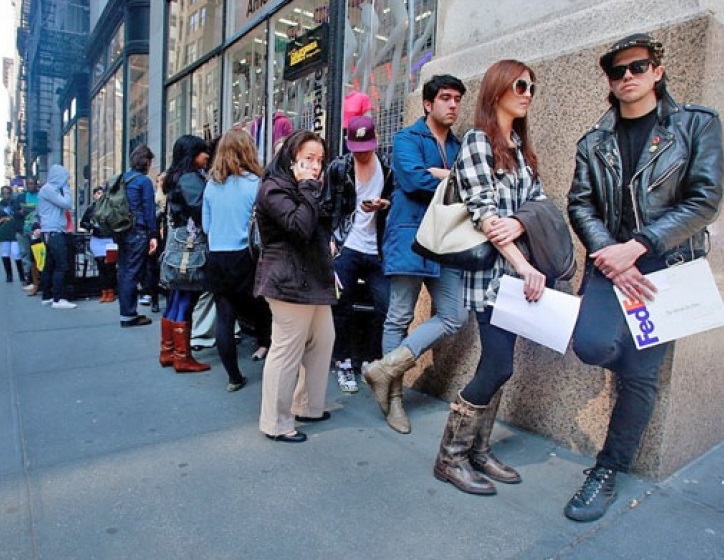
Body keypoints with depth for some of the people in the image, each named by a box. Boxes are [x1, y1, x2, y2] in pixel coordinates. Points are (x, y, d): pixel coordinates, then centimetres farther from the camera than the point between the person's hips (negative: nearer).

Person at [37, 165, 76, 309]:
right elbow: (67, 204, -14)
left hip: (54, 232, 10)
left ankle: (47, 297, 17)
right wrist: (66, 188, -5)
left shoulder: (53, 189, 19)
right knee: (62, 266, -12)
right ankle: (58, 299, -12)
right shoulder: (48, 189, -11)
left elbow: (64, 206, 17)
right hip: (53, 232, -10)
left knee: (50, 265, 12)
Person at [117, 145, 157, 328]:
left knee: (123, 272, 11)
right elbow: (149, 209, -13)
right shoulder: (144, 180, -9)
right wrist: (153, 235, -12)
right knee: (133, 274, -4)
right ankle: (129, 315, 1)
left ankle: (125, 312, 20)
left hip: (122, 232, 8)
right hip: (138, 233, -8)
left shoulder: (122, 178, 14)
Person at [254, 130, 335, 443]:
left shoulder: (300, 188, 22)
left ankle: (307, 406, 28)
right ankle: (275, 423, 9)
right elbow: (301, 228, -24)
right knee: (287, 351, -5)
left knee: (323, 341, 13)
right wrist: (308, 188, -15)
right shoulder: (274, 189, -9)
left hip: (312, 278, 10)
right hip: (289, 281, -10)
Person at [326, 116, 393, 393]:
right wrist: (329, 239, -7)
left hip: (377, 251, 2)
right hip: (345, 249, -1)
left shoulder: (387, 168, 6)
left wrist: (383, 205, -10)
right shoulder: (338, 167, 2)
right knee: (342, 308, 4)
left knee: (387, 307, -2)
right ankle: (344, 363, 20)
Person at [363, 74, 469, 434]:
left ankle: (386, 367, 6)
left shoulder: (459, 146, 19)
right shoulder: (407, 138, 0)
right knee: (399, 319, 1)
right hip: (411, 238, -6)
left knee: (454, 316, 0)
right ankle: (395, 397, 15)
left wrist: (439, 174, -10)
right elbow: (413, 180, -18)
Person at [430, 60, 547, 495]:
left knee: (497, 365, 10)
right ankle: (450, 457, 9)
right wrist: (524, 266, -21)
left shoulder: (522, 147, 19)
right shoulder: (477, 141, -5)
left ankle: (478, 450, 24)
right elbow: (484, 212, -15)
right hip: (490, 268, -8)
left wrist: (519, 223, -11)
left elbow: (540, 202, 11)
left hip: (516, 270, 8)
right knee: (499, 367, -8)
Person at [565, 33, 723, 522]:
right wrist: (609, 255, -15)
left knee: (640, 373, -2)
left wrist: (636, 247, -17)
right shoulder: (594, 142, 10)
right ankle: (636, 354, 16)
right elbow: (580, 204, 2)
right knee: (592, 345, -23)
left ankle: (608, 473, 18)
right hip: (610, 263, 2)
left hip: (667, 264, -1)